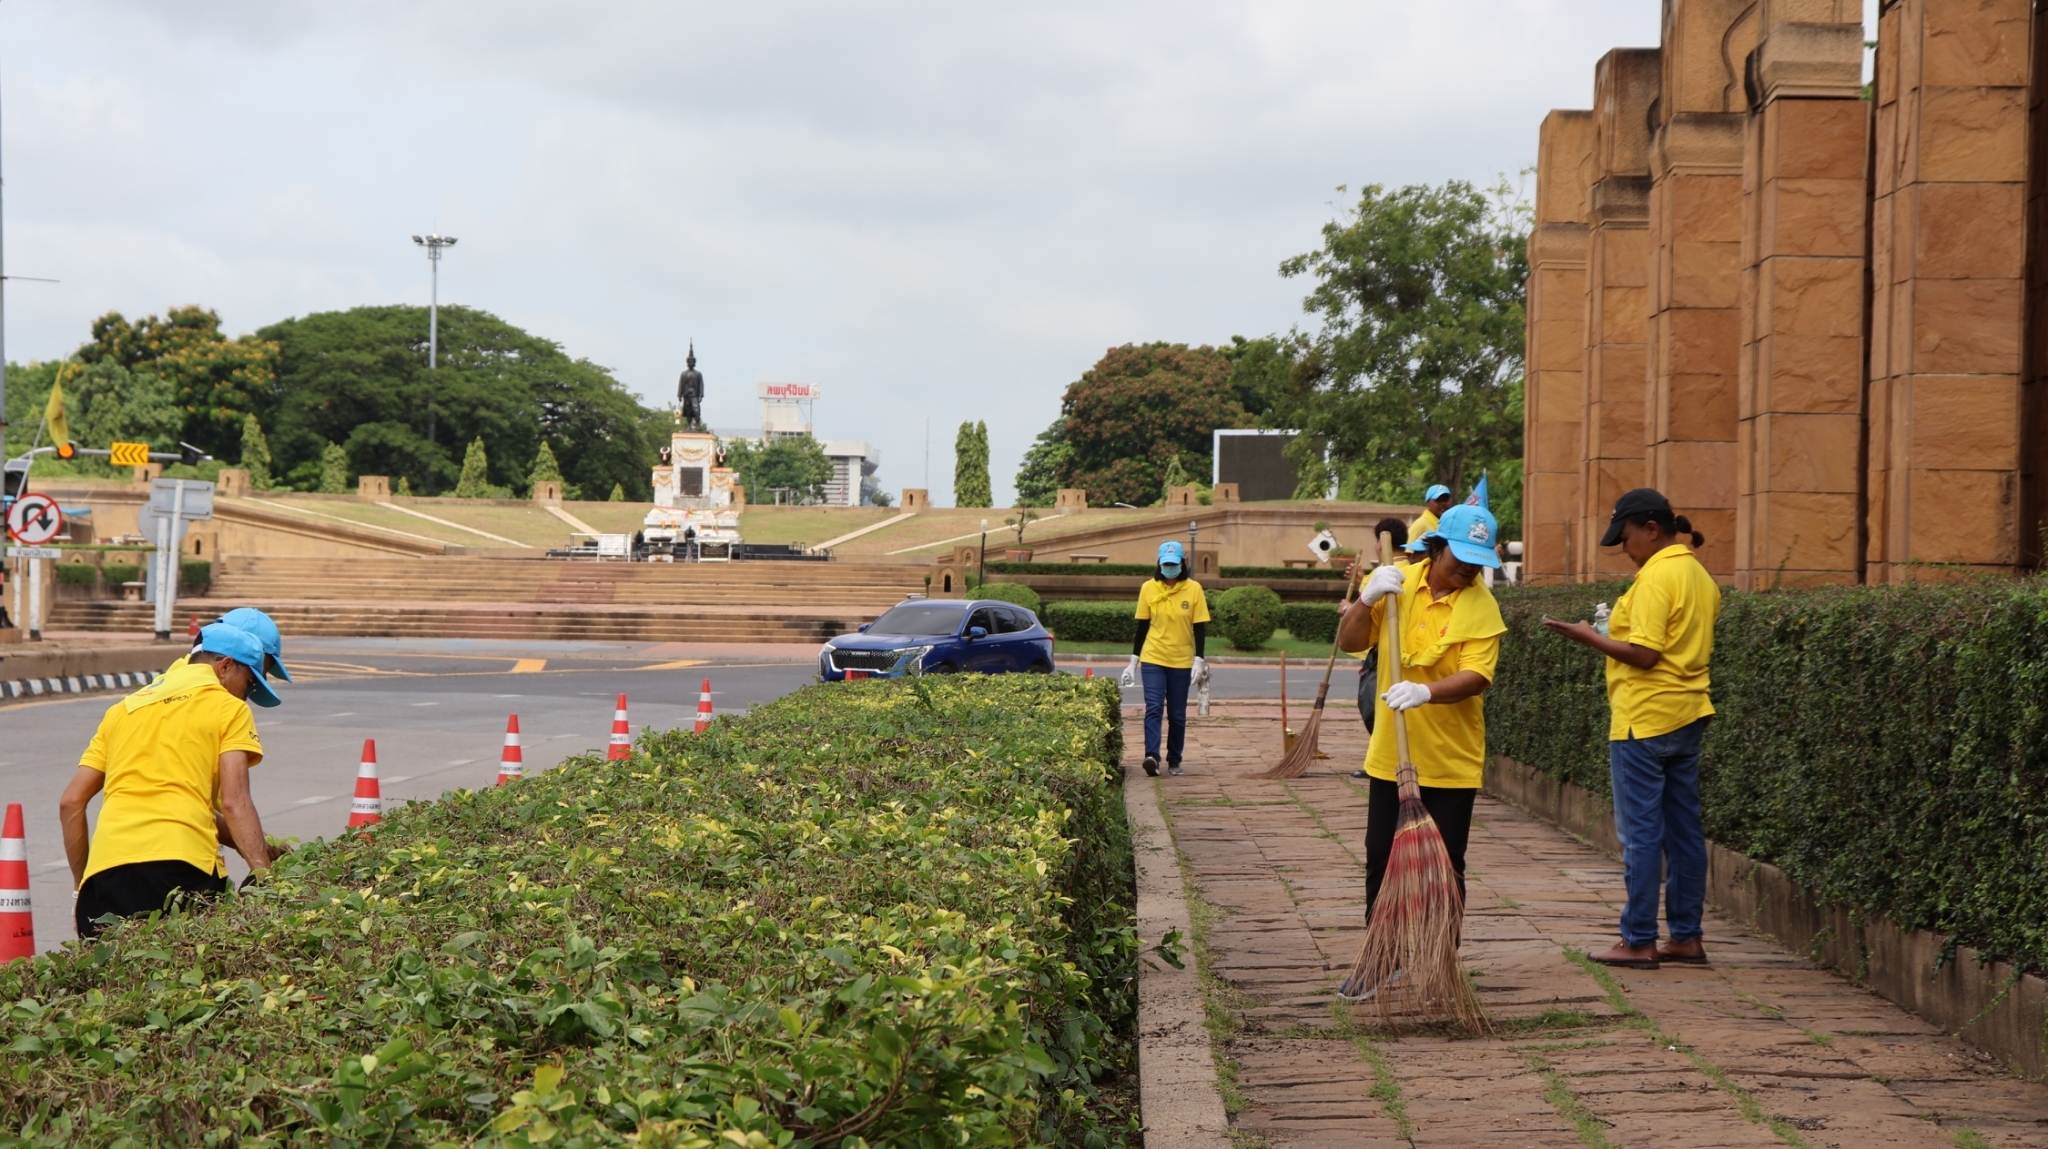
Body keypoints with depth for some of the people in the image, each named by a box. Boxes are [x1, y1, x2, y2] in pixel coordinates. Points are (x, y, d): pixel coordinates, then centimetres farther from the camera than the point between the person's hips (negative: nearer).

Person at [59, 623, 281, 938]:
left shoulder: (125, 708, 27)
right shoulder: (229, 708, 11)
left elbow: (70, 803, 22)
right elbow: (234, 803, -3)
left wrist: (81, 886, 27)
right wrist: (263, 874, -7)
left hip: (105, 869, 4)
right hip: (181, 863, -4)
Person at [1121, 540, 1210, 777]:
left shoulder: (1194, 589, -2)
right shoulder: (1148, 588, 0)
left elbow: (1200, 628, 0)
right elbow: (1142, 626, 5)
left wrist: (1199, 660, -8)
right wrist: (1133, 662, 4)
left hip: (1182, 662, 0)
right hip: (1152, 659, 0)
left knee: (1177, 715, 7)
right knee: (1153, 709, -13)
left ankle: (1174, 760, 17)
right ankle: (1152, 756, -24)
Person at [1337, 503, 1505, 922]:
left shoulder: (1481, 606, -11)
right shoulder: (1397, 581, 0)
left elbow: (1475, 677, -22)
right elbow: (1349, 642, -1)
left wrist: (1426, 692, -39)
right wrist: (1367, 599, -19)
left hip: (1450, 761, -3)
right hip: (1390, 754, 3)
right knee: (1381, 858, 10)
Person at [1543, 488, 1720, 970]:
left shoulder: (1656, 576, -16)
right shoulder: (1700, 575, 13)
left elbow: (1643, 654, -21)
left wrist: (1589, 637, -11)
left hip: (1645, 719, -9)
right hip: (1688, 716, 9)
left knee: (1641, 833, -4)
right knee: (1684, 829, 11)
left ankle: (1639, 942, 0)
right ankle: (1687, 936, 15)